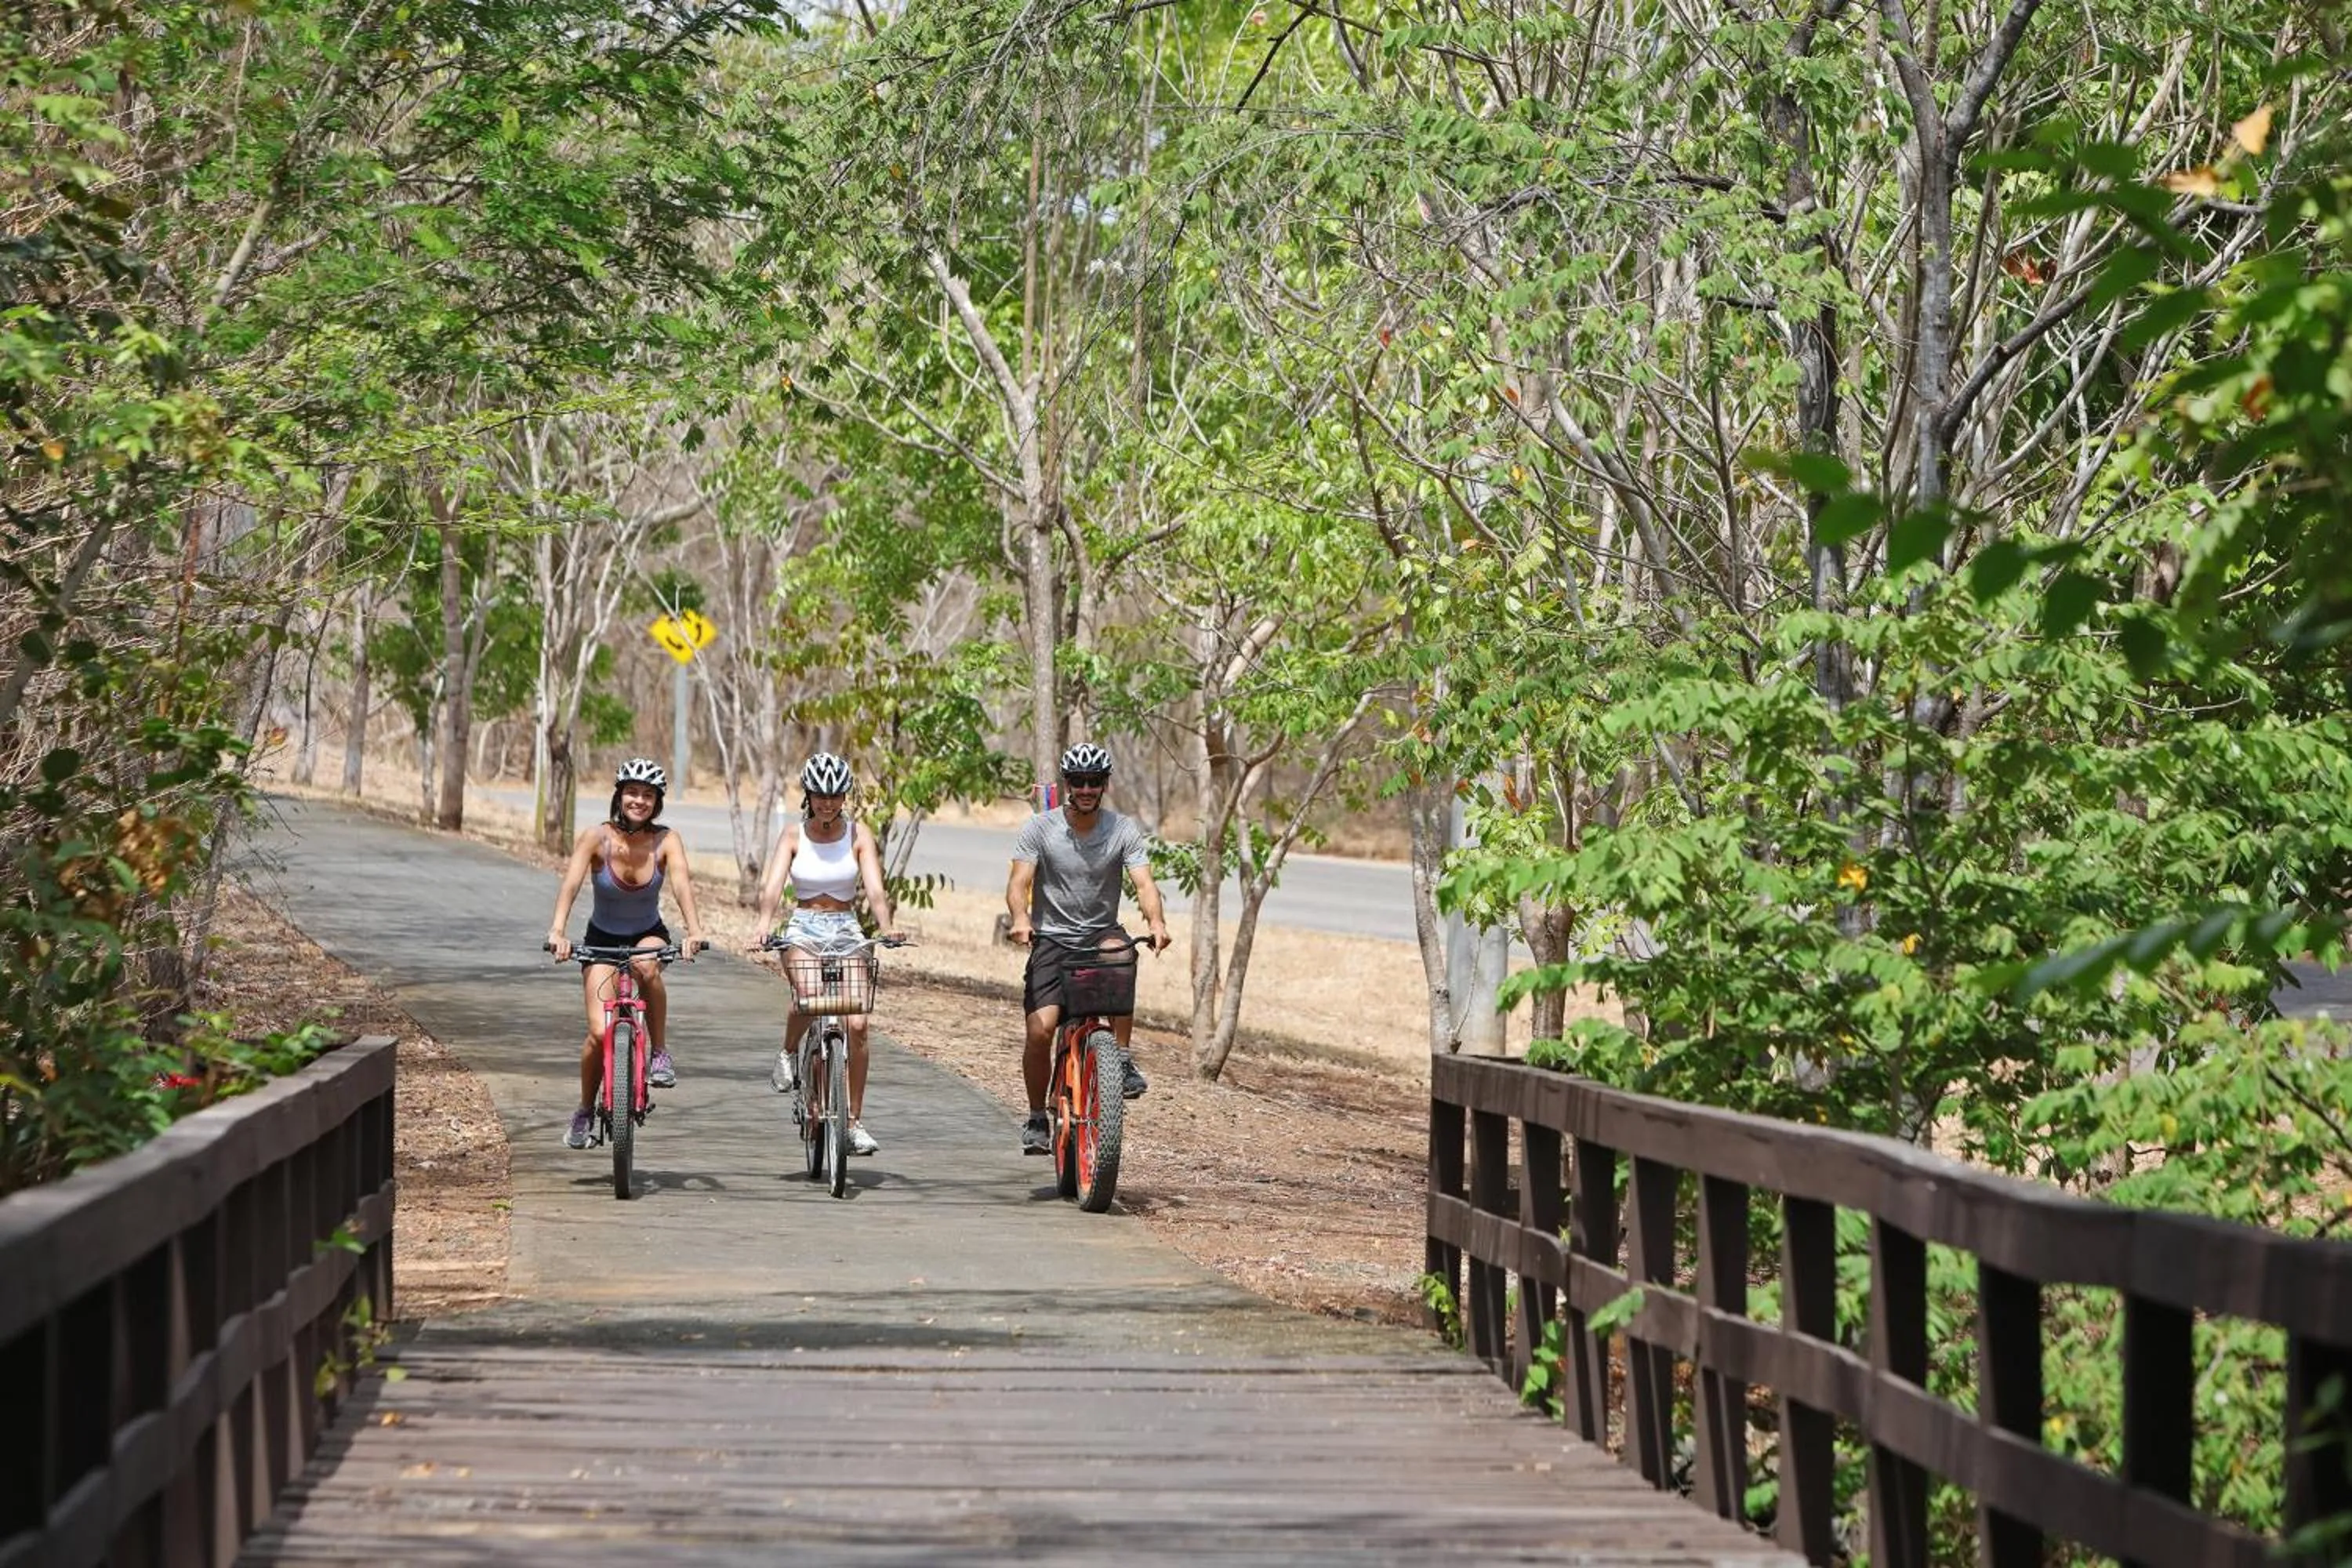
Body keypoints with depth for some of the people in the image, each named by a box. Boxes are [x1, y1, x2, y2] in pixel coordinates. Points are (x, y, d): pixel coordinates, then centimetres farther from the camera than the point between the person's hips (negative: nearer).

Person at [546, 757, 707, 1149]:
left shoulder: (666, 841, -15)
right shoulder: (596, 838, -18)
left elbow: (683, 884, -30)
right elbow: (570, 884, -31)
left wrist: (694, 931, -48)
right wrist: (557, 931, -48)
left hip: (649, 935, 1)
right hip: (602, 939, 0)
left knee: (647, 967, -37)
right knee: (600, 1032, -15)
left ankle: (660, 1054, -17)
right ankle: (585, 1112, 10)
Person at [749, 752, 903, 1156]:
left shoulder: (858, 834, -1)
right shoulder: (794, 835, -1)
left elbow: (874, 887, -11)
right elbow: (772, 885, -13)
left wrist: (885, 926, -31)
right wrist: (764, 925, -33)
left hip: (846, 930, 1)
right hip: (803, 929, -1)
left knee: (856, 1024, -11)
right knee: (809, 994, -32)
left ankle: (855, 1122, -1)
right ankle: (788, 1054, -2)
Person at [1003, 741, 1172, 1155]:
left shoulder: (1124, 830, -4)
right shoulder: (1039, 828, -6)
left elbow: (1143, 883, -15)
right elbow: (1019, 882, -15)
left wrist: (1156, 921, -36)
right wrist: (1020, 919, -37)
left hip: (1102, 932, 0)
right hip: (1052, 937, 0)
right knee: (1040, 1030, -16)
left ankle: (1123, 1060, -22)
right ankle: (1037, 1118, 7)